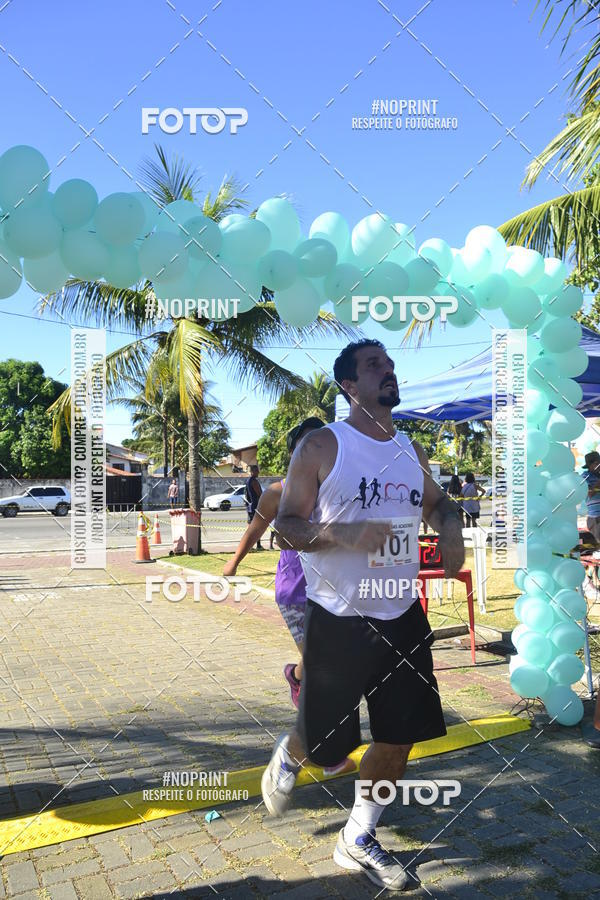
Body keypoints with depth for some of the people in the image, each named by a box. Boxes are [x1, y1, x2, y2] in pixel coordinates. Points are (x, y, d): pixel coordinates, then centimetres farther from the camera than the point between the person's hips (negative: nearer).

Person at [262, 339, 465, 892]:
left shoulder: (411, 449, 7)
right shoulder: (323, 446, -10)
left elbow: (437, 502, 23)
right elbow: (285, 527, -10)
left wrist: (451, 529, 0)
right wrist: (340, 534, -28)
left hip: (403, 618, 6)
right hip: (339, 620, -5)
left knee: (400, 739, 11)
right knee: (326, 745, 7)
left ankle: (358, 841, 34)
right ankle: (287, 757, 44)